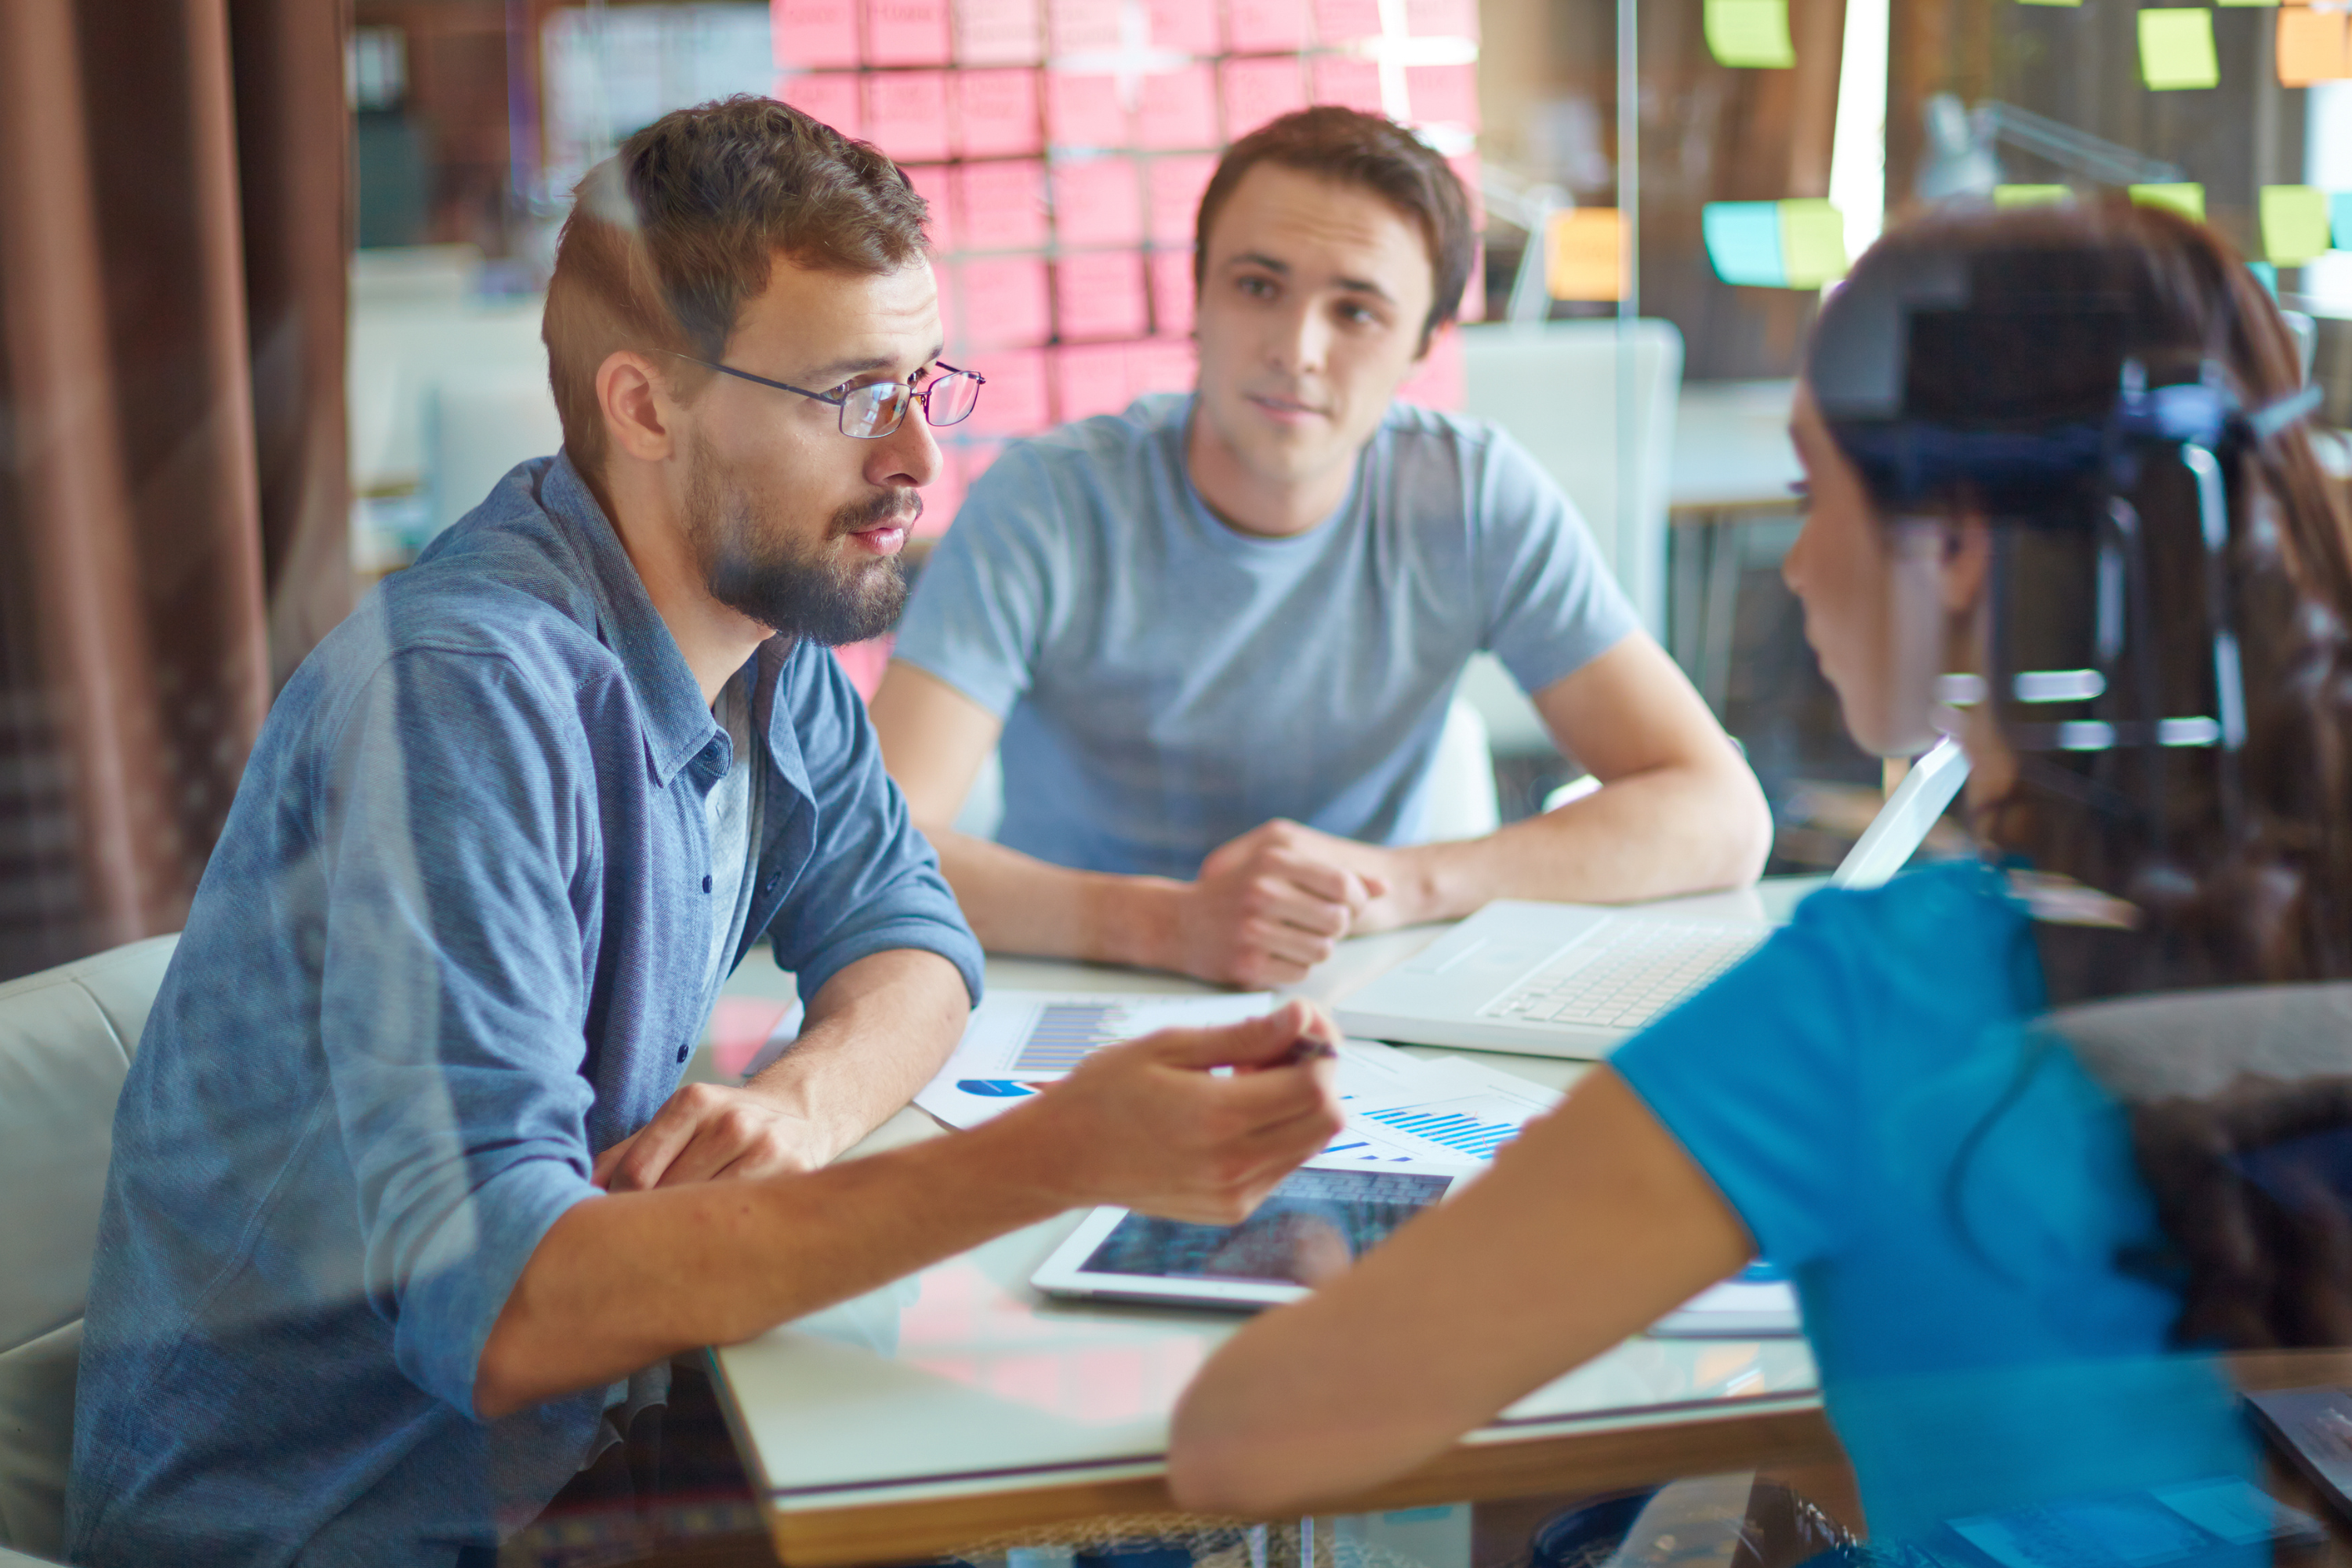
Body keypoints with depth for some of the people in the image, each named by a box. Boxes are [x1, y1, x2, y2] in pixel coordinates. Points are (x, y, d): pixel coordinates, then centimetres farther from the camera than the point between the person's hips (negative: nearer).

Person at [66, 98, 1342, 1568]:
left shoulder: (770, 635, -1)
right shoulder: (461, 692, -26)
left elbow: (906, 936, 9)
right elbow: (494, 1308, -33)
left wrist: (806, 1098, -15)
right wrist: (1057, 1155, -38)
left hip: (566, 1437, 7)